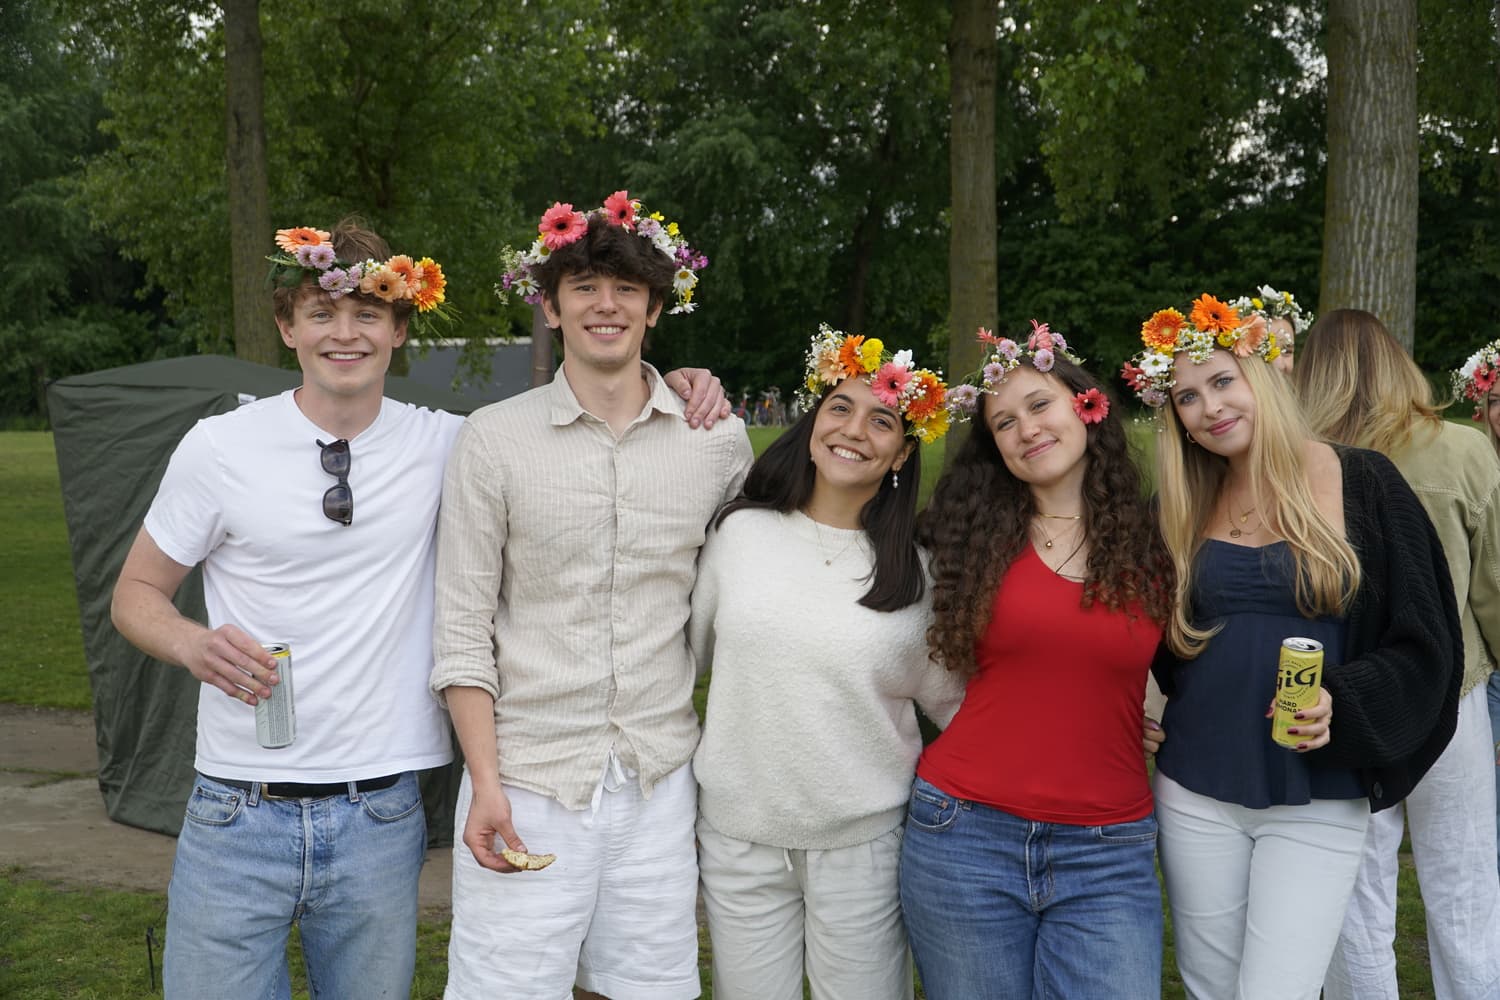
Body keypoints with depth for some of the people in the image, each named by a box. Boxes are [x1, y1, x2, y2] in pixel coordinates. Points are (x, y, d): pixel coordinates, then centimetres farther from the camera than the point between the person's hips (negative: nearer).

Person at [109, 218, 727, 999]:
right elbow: (135, 593, 6)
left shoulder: (442, 446, 1)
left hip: (379, 821, 1)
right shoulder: (218, 448, -3)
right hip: (237, 818, -1)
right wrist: (193, 644, -16)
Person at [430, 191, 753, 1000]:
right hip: (527, 782, -2)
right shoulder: (495, 439, -3)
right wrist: (485, 783, -8)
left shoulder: (719, 440, 3)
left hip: (660, 784, 2)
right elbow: (462, 628, -3)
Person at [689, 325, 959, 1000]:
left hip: (864, 839, -1)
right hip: (737, 835, 1)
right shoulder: (740, 530, -1)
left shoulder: (919, 565, -4)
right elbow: (691, 653, 9)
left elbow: (951, 699, 6)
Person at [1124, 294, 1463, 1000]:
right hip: (1196, 796, 3)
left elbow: (1422, 640, -5)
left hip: (1318, 804, -3)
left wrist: (1343, 704, -19)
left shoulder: (1361, 484, -5)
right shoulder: (1186, 509, 5)